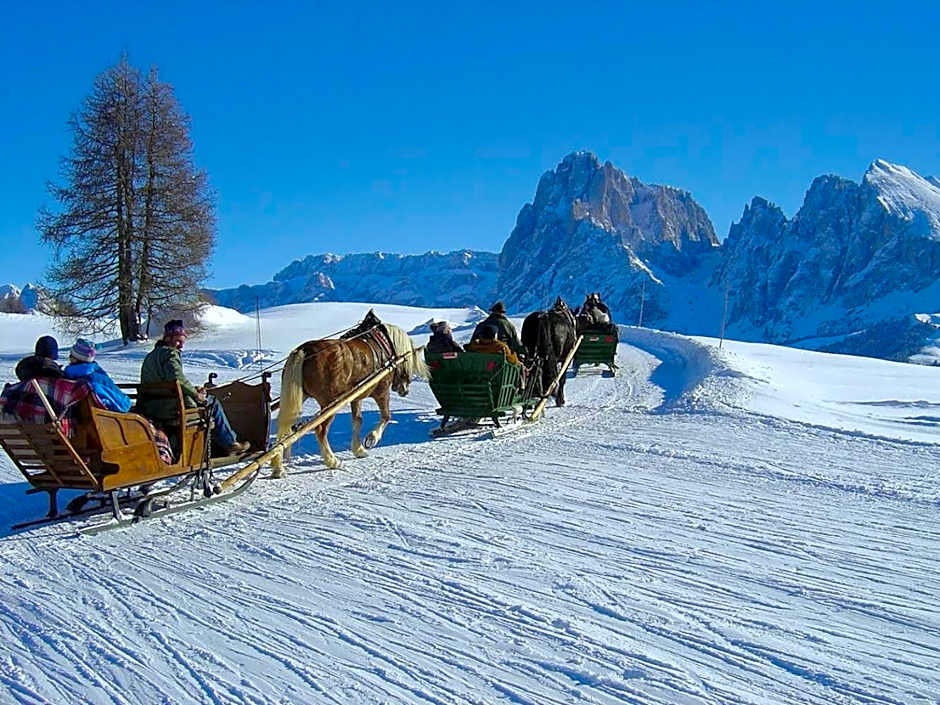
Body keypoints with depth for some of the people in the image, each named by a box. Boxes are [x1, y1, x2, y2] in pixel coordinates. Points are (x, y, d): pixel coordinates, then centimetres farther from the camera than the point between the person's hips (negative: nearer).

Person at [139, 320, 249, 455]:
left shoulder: (151, 355, 21)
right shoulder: (170, 353, -10)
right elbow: (177, 379, -25)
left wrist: (193, 389, 14)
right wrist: (195, 394, -11)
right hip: (170, 409, -10)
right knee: (213, 403, 8)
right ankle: (229, 444, 12)